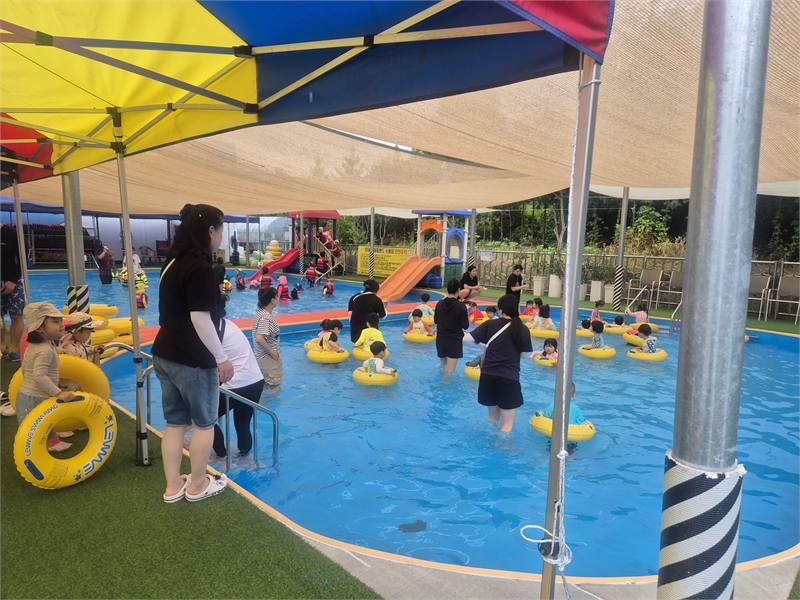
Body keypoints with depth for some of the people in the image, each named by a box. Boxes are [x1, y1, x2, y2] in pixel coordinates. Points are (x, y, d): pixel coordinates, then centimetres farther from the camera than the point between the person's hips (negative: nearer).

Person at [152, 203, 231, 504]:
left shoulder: (173, 263, 9)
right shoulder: (200, 268, -19)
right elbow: (200, 319, -22)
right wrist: (222, 357, -15)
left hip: (165, 355, 8)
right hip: (193, 360, -8)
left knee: (175, 422, 17)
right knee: (204, 422, 10)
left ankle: (173, 485, 28)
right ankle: (198, 485, 24)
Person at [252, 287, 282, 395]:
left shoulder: (261, 312, 7)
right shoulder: (266, 317, -23)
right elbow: (259, 338, -32)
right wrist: (272, 352, -21)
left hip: (263, 357, 10)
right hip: (269, 358, -10)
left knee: (264, 386, 20)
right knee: (275, 388, 0)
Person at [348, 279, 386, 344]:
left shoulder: (355, 297, 6)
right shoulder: (377, 300, -5)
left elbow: (350, 312, 6)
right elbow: (383, 315, 4)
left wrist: (352, 324, 15)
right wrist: (384, 309, 26)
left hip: (356, 327, 4)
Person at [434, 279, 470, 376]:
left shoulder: (439, 303, -1)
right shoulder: (461, 306, -15)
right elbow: (465, 326, -11)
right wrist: (467, 318, 8)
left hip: (440, 339, 6)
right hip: (455, 340, -5)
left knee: (443, 364, 26)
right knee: (449, 370, -2)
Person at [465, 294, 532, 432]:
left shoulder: (490, 325, -1)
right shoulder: (523, 329, -1)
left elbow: (467, 339, -3)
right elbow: (524, 354, 7)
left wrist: (482, 346, 15)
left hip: (488, 376, 3)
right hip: (509, 378, -3)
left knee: (493, 417, 25)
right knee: (507, 424, 4)